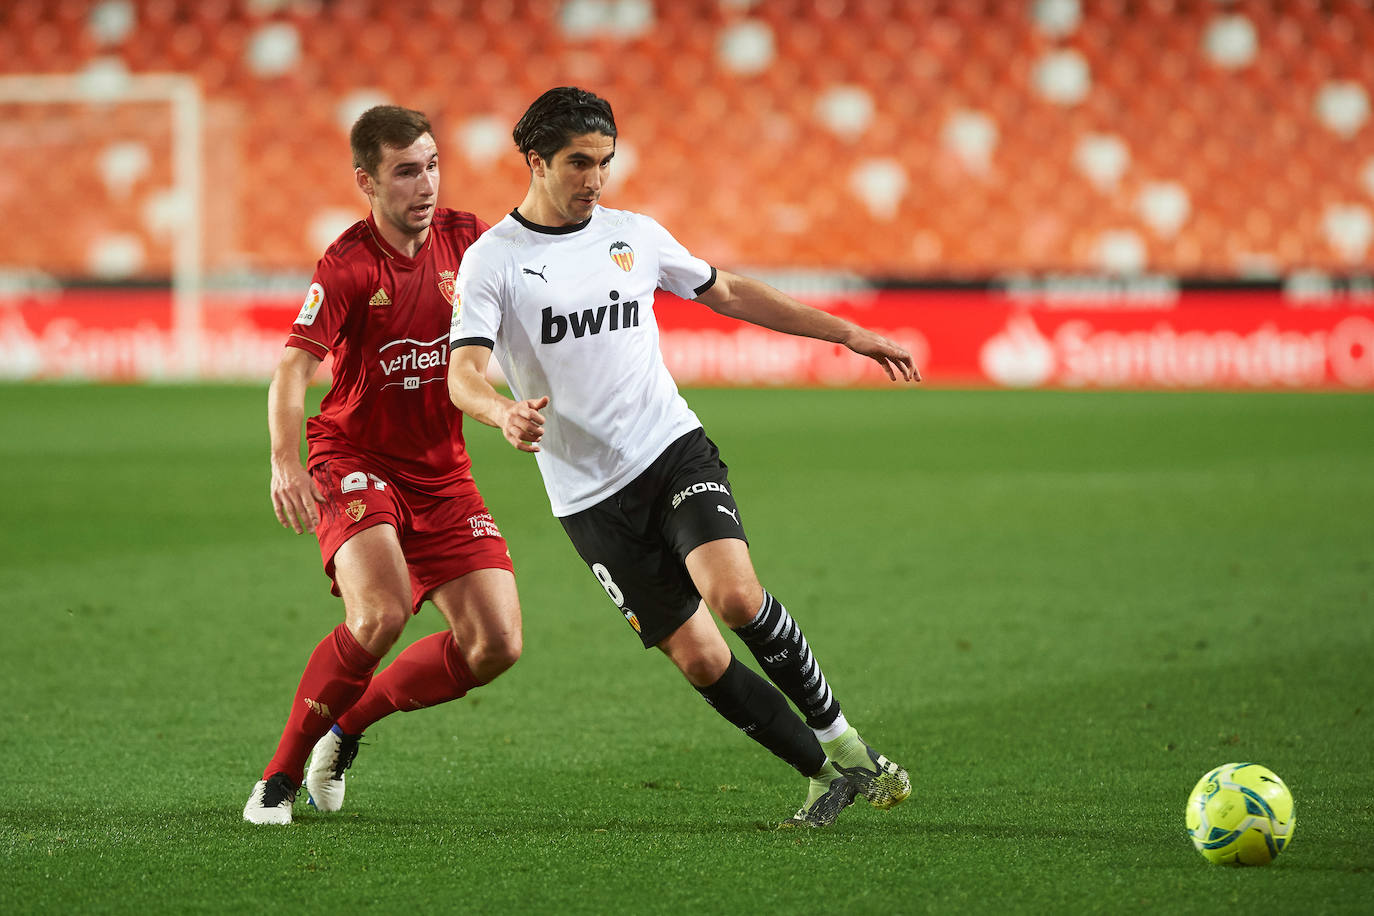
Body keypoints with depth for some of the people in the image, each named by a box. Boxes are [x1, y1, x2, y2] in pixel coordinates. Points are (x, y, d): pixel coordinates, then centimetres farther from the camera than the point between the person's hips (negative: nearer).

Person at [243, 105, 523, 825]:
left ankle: (349, 723, 17)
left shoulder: (465, 239, -3)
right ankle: (281, 773, -13)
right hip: (356, 460, -5)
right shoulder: (347, 266, -17)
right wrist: (285, 460, -45)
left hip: (442, 470, 5)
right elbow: (293, 367, -28)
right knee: (381, 611, -30)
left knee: (496, 645, -7)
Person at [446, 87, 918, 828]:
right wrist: (506, 415, -40)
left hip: (674, 448, 2)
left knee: (735, 593, -24)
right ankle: (824, 774, 7)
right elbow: (463, 374, -16)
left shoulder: (632, 234, 7)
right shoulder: (491, 261, -5)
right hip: (591, 496, -2)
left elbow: (728, 294, 21)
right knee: (699, 657, -7)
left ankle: (839, 740, -8)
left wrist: (847, 333, 21)